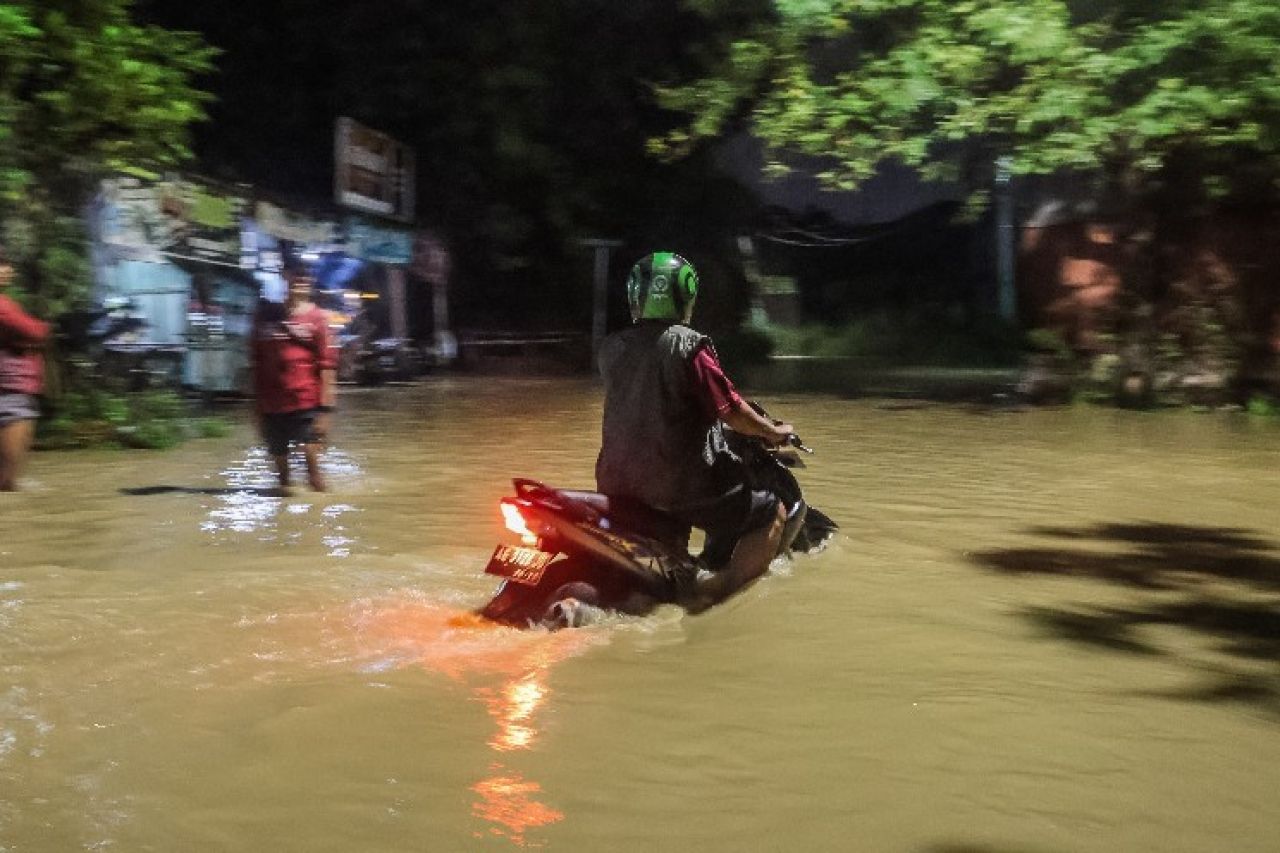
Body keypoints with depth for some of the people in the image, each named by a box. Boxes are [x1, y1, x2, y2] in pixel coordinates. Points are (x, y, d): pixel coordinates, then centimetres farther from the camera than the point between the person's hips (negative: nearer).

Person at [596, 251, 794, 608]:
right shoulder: (689, 347, -13)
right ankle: (716, 590, -9)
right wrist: (773, 431, 6)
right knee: (772, 513, 5)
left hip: (616, 481, 7)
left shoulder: (611, 348, 5)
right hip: (677, 482, -7)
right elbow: (731, 411, -12)